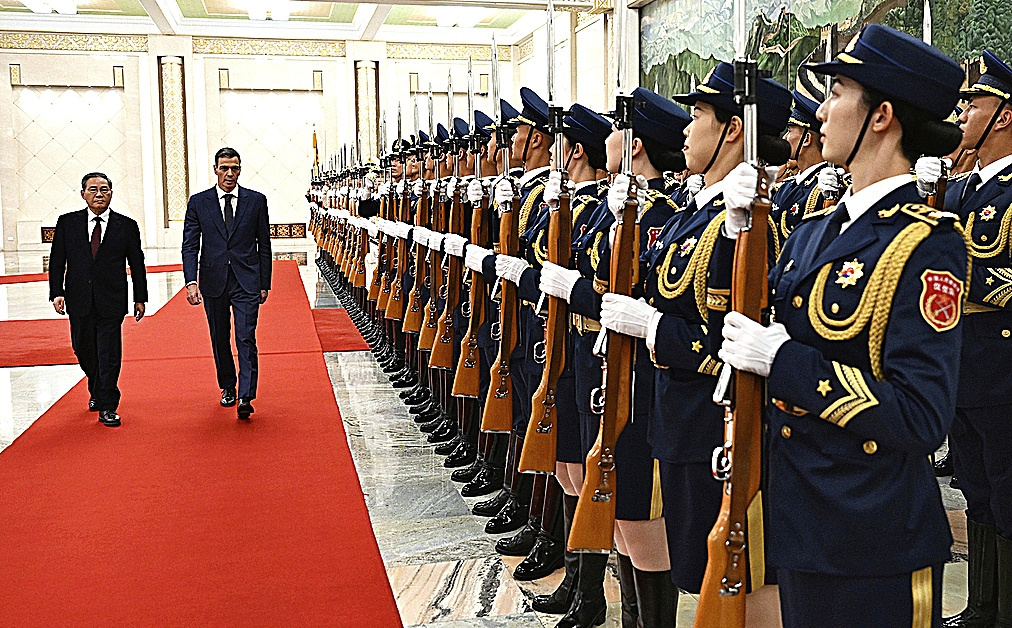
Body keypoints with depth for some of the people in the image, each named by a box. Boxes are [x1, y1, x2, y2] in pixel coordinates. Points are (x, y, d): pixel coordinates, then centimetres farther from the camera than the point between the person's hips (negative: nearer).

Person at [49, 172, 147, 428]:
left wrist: (140, 299, 4)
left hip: (111, 301, -2)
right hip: (79, 300, 2)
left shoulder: (127, 226, 3)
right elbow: (57, 260, 6)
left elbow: (137, 265, 5)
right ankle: (96, 391, 39)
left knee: (109, 354, -3)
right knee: (83, 350, 14)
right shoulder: (67, 223, 6)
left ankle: (107, 408, 5)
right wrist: (56, 292, -3)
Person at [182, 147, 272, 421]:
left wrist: (265, 284, 4)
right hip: (213, 282, 2)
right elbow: (190, 246, 1)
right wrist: (191, 282, -12)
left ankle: (246, 397, -10)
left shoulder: (256, 200, 3)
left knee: (246, 338, -10)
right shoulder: (198, 202, 3)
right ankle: (227, 387, 32)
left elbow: (264, 245, 6)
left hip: (247, 282, -2)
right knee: (219, 339, 14)